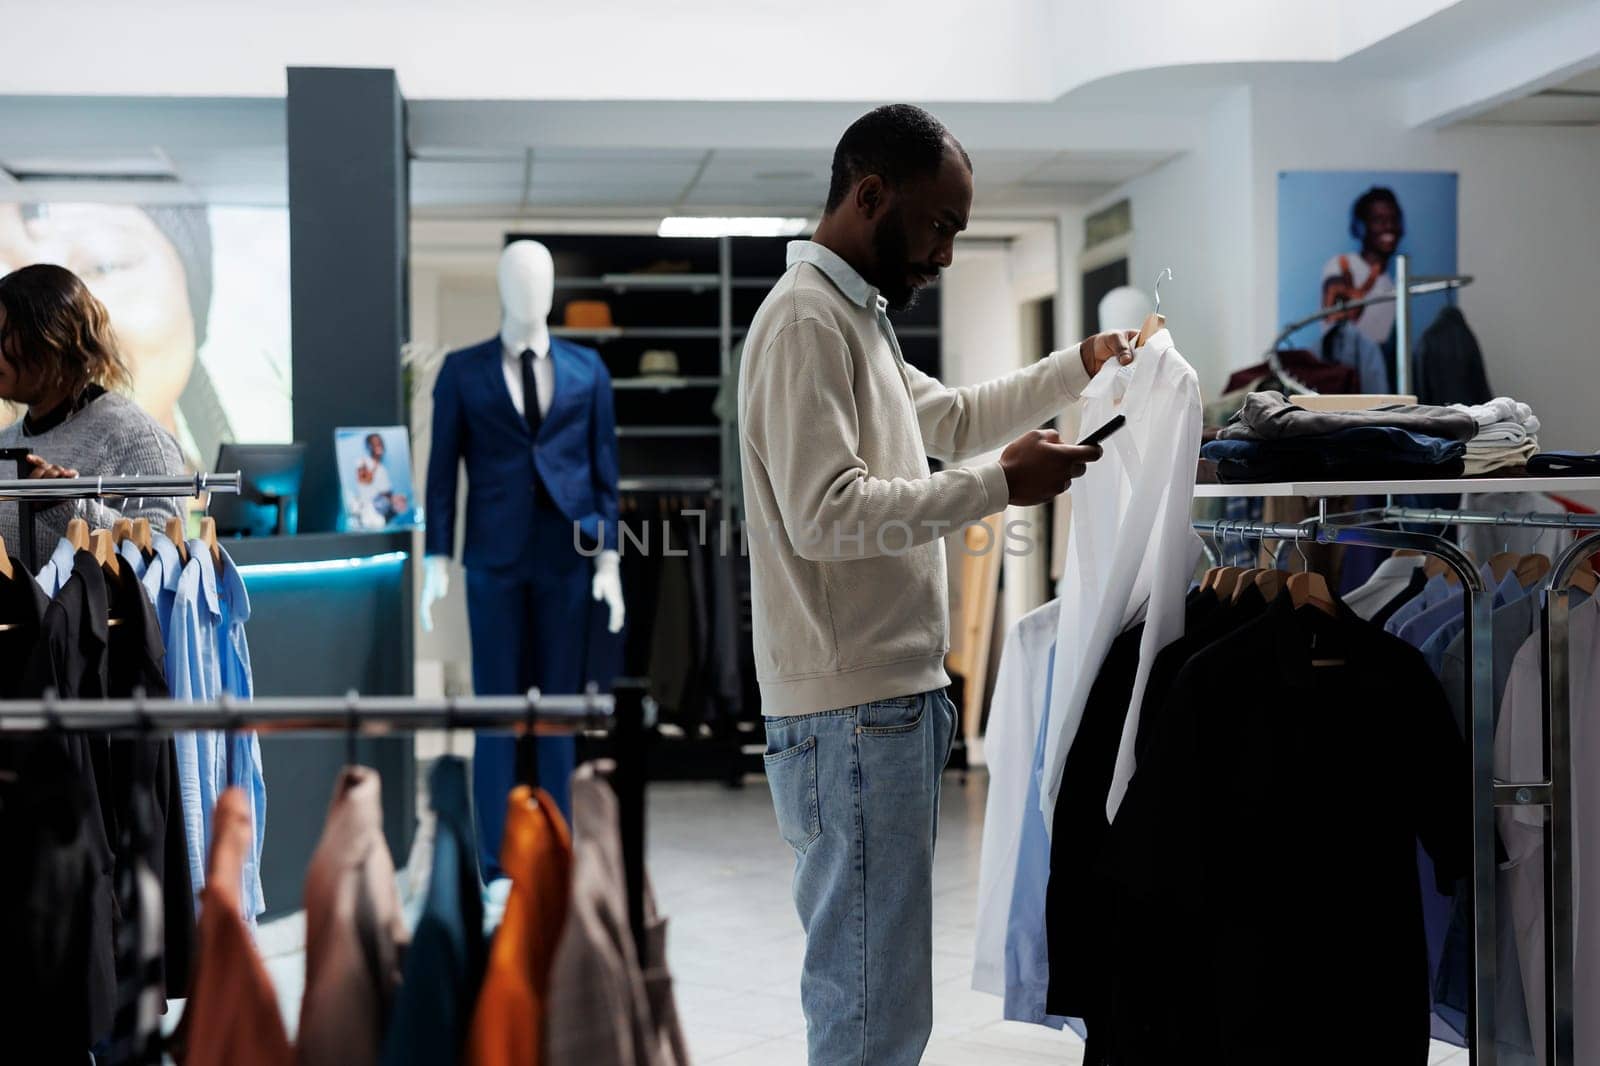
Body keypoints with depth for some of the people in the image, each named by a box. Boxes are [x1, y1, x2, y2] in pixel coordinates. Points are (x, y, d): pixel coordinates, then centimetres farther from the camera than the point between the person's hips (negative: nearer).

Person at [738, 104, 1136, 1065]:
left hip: (891, 702, 11)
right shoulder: (806, 319, -13)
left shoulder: (858, 317, 20)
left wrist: (1079, 369, 24)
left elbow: (949, 418, 34)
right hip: (854, 712, -11)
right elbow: (825, 514, -21)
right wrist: (1000, 486, -18)